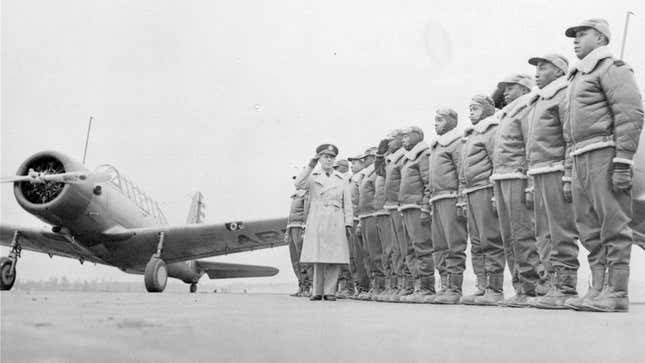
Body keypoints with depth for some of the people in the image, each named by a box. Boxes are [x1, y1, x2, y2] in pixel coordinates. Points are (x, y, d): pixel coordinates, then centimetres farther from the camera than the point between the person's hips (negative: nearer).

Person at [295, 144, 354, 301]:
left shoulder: (342, 180, 15)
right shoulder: (312, 177, 13)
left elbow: (347, 204, 12)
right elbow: (298, 184, -8)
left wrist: (348, 223, 2)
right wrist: (311, 165, -11)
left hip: (335, 222, 1)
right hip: (316, 221, -1)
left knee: (334, 257, -4)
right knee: (317, 256, -2)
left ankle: (330, 291, 3)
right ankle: (317, 291, 6)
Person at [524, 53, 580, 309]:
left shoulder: (563, 95, -3)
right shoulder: (537, 102, 24)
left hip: (556, 172, -9)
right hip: (538, 174, 9)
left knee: (562, 234, -8)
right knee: (545, 235, 9)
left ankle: (566, 289, -5)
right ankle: (556, 285, 14)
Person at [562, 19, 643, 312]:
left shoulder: (611, 68, 0)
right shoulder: (576, 77, 27)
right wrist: (569, 173, 21)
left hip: (604, 155, -9)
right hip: (581, 160, 9)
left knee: (613, 226, -7)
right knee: (590, 229, 7)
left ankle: (616, 293, -4)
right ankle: (598, 288, 13)